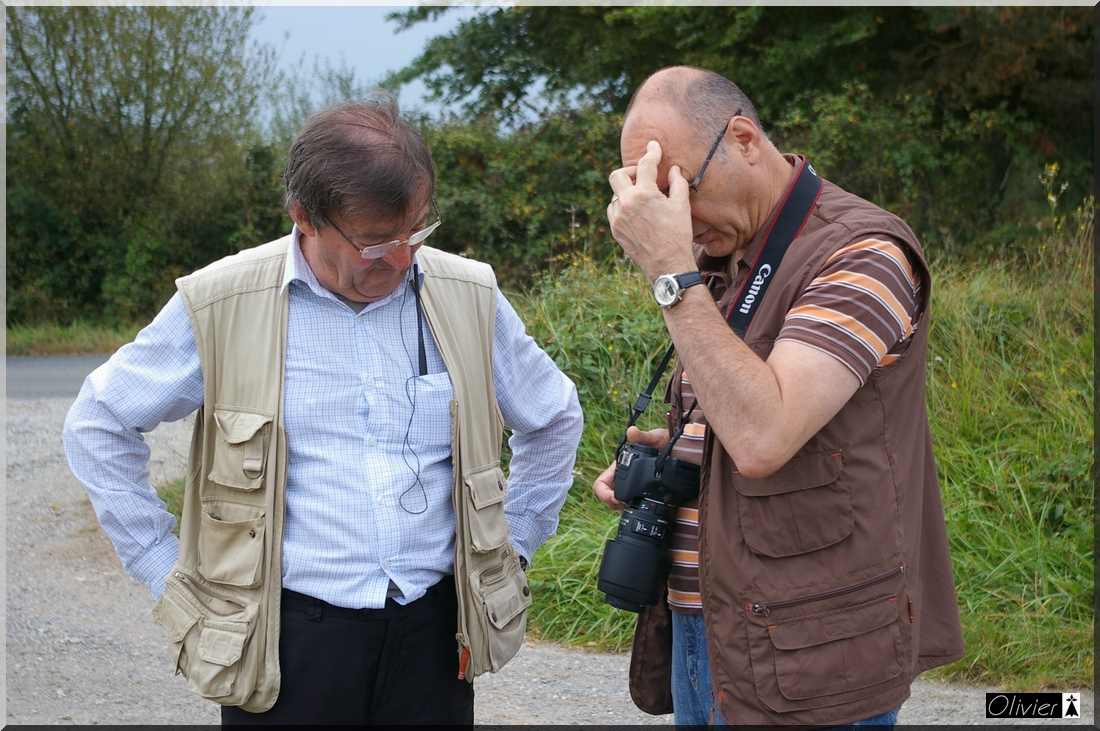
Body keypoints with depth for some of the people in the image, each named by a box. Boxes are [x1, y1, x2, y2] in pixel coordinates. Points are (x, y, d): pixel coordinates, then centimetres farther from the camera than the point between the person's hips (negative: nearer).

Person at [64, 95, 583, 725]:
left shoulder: (469, 298, 2)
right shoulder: (221, 306, -6)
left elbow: (554, 418, 19)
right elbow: (98, 426, 4)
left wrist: (511, 547, 14)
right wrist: (163, 567, 1)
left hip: (432, 632, 2)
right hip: (285, 643, -2)